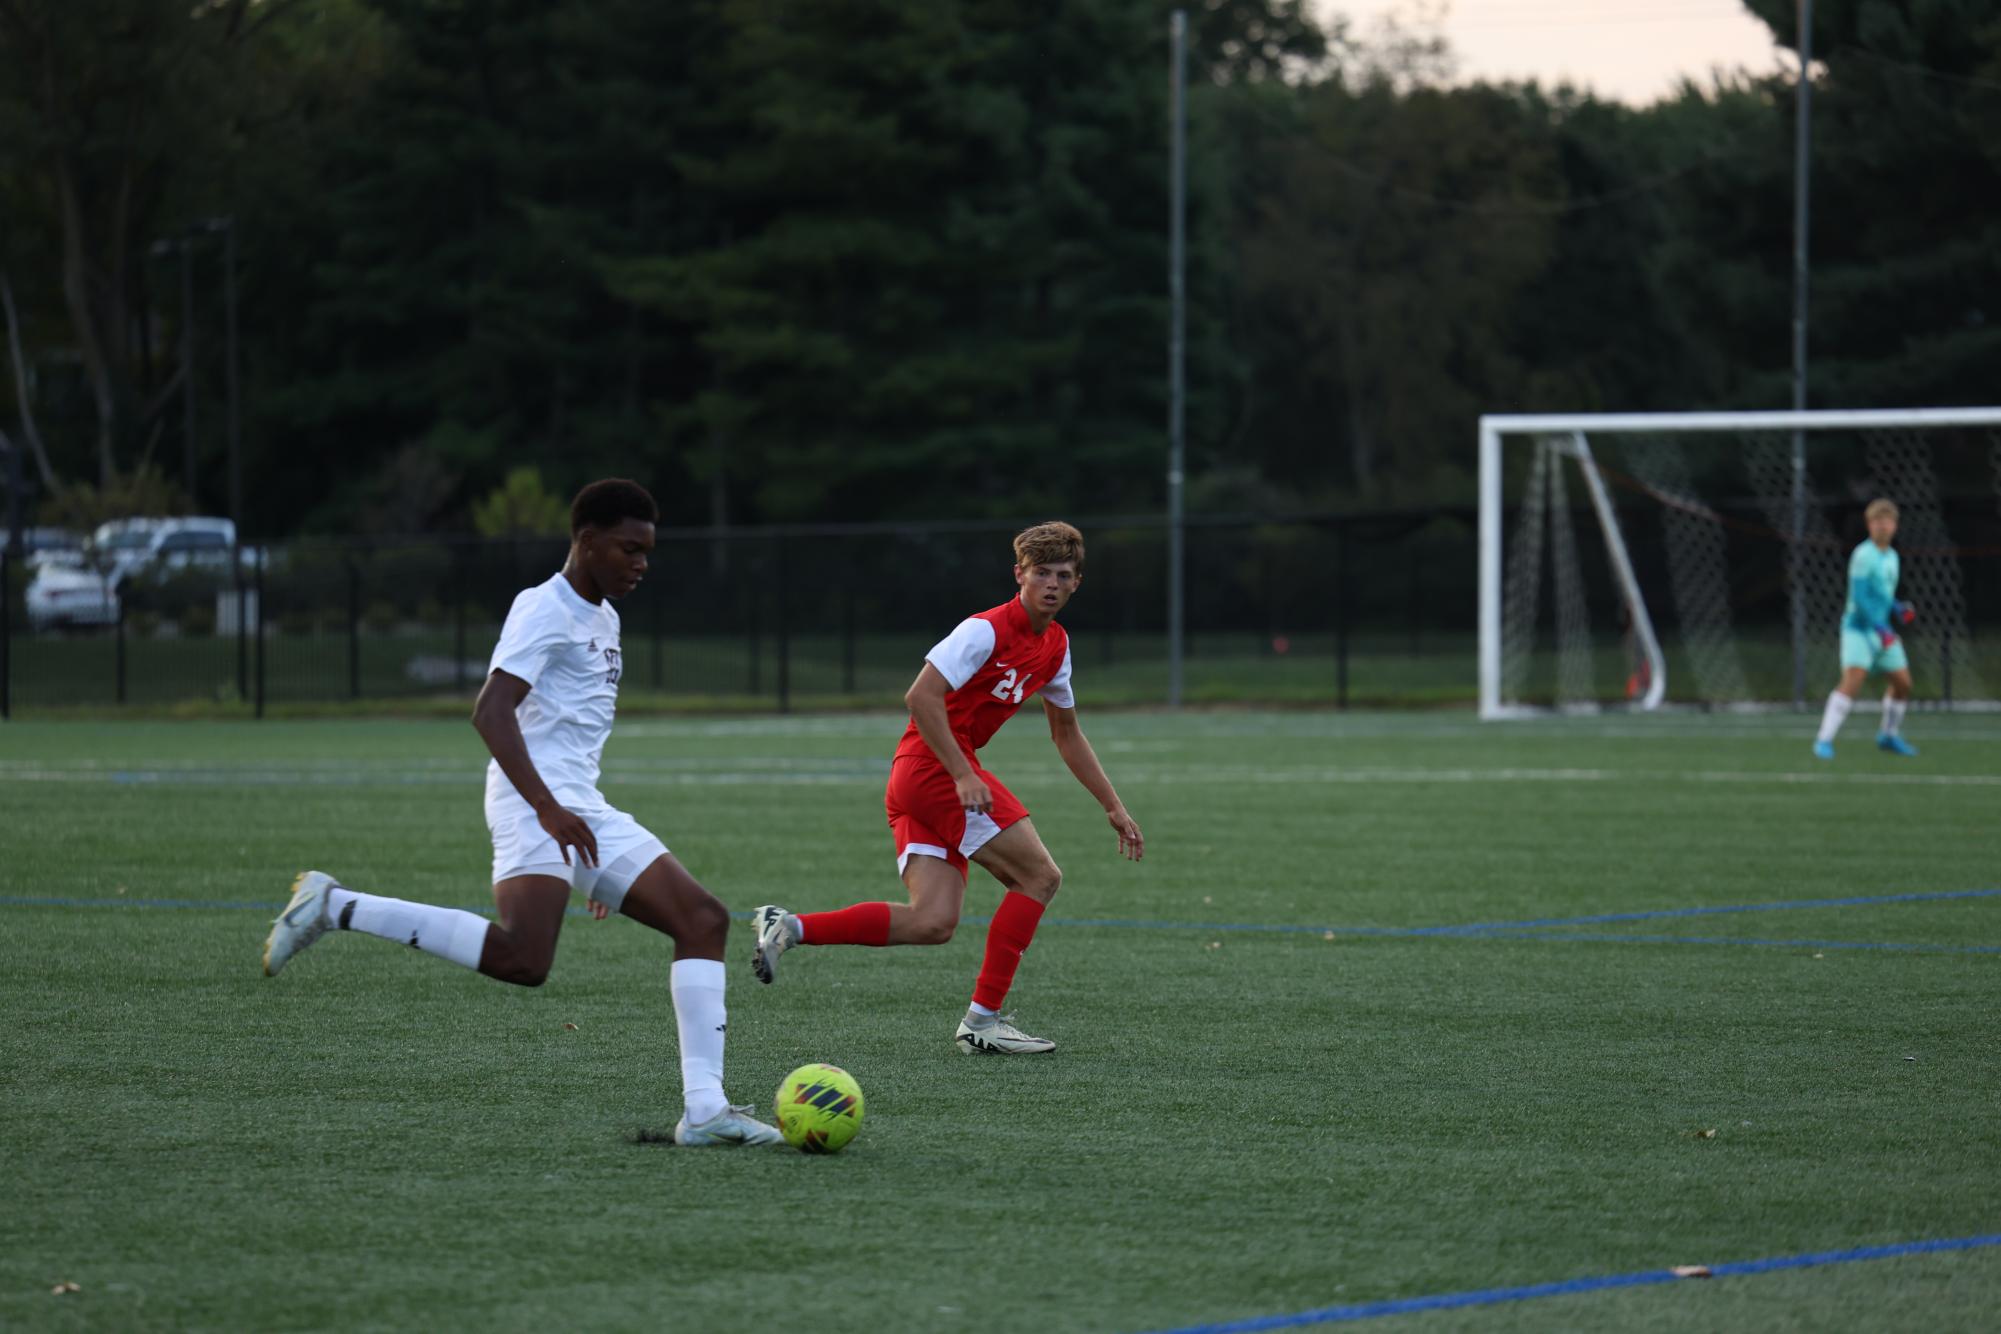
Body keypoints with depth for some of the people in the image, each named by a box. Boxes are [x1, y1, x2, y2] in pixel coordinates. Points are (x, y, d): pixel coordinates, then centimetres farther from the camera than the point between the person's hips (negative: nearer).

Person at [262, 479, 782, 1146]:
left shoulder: (602, 618, 22)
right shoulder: (544, 609, -7)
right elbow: (491, 711, -20)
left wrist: (601, 864, 31)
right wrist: (549, 809, -29)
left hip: (583, 812, 10)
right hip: (534, 801, -10)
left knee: (703, 918, 0)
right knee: (521, 959, -29)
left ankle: (704, 1109, -5)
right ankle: (334, 906, -17)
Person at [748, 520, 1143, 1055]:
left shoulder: (1054, 645, 16)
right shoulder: (987, 630, -13)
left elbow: (1067, 734, 27)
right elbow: (921, 697, -21)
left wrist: (1114, 808, 25)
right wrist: (963, 775, -26)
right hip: (934, 765, -9)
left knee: (933, 923, -4)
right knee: (1040, 875, -7)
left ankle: (788, 928, -6)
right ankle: (983, 1019, -6)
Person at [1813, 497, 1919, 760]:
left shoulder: (1891, 557, 12)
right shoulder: (1864, 556, -14)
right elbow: (1860, 596, -21)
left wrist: (1898, 610, 4)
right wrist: (1880, 627, -28)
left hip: (1882, 628, 8)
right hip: (1859, 628, -8)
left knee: (1903, 683, 10)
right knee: (1853, 680, -22)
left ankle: (1889, 736, 31)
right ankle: (1824, 741, -22)